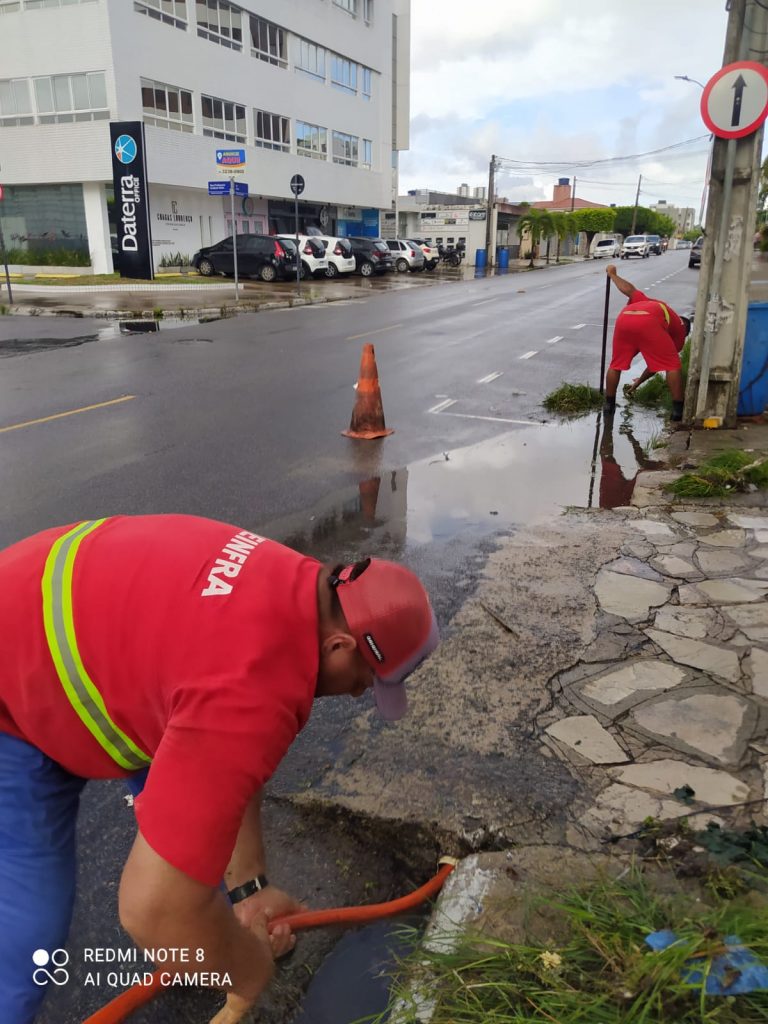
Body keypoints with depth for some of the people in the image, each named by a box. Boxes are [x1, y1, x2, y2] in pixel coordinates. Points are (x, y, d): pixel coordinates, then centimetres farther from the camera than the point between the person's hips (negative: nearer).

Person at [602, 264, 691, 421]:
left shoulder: (651, 303, 44)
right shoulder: (680, 329, 31)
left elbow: (630, 290, 30)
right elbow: (658, 362, 35)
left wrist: (612, 274, 44)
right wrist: (639, 382, 47)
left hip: (624, 319, 4)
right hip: (648, 322, -4)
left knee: (616, 364, 22)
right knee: (673, 365, 9)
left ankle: (609, 405, 28)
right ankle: (678, 410, 6)